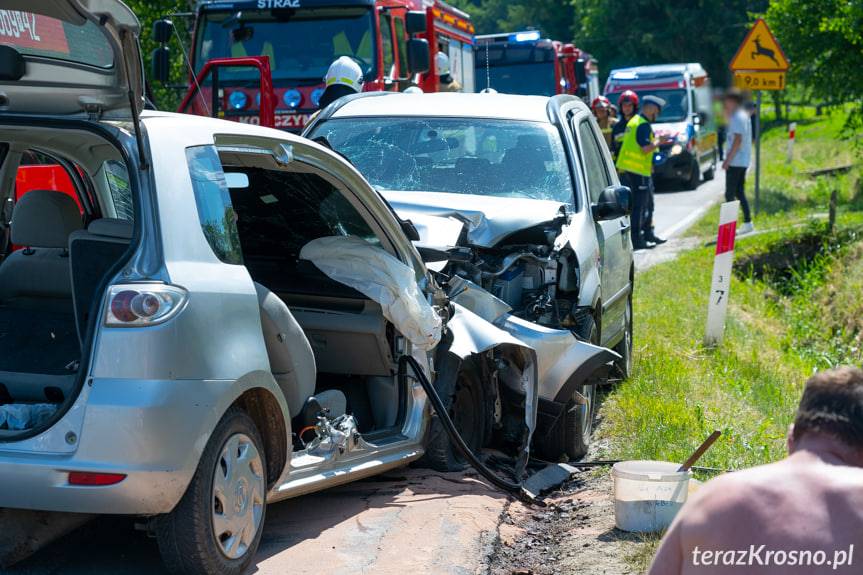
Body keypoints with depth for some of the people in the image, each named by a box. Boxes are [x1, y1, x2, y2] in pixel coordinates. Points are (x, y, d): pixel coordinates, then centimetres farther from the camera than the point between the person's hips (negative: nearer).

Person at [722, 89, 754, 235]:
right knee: (739, 193, 14)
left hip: (735, 161, -10)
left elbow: (738, 140, -22)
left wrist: (728, 159, -21)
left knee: (729, 194, -8)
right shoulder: (743, 115, 15)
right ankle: (747, 222, 15)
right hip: (743, 161, 10)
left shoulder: (737, 117, -16)